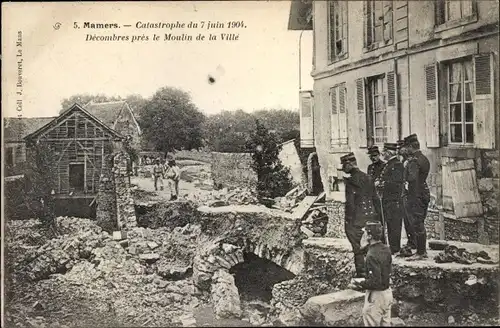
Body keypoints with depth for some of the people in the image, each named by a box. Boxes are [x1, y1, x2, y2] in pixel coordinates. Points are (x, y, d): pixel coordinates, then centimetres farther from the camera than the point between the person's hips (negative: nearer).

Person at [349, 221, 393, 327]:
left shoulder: (372, 255, -26)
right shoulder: (386, 249, 1)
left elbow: (375, 282, -27)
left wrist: (358, 284, -15)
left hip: (376, 295, -8)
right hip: (387, 292, 9)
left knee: (371, 324, 4)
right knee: (385, 323, 19)